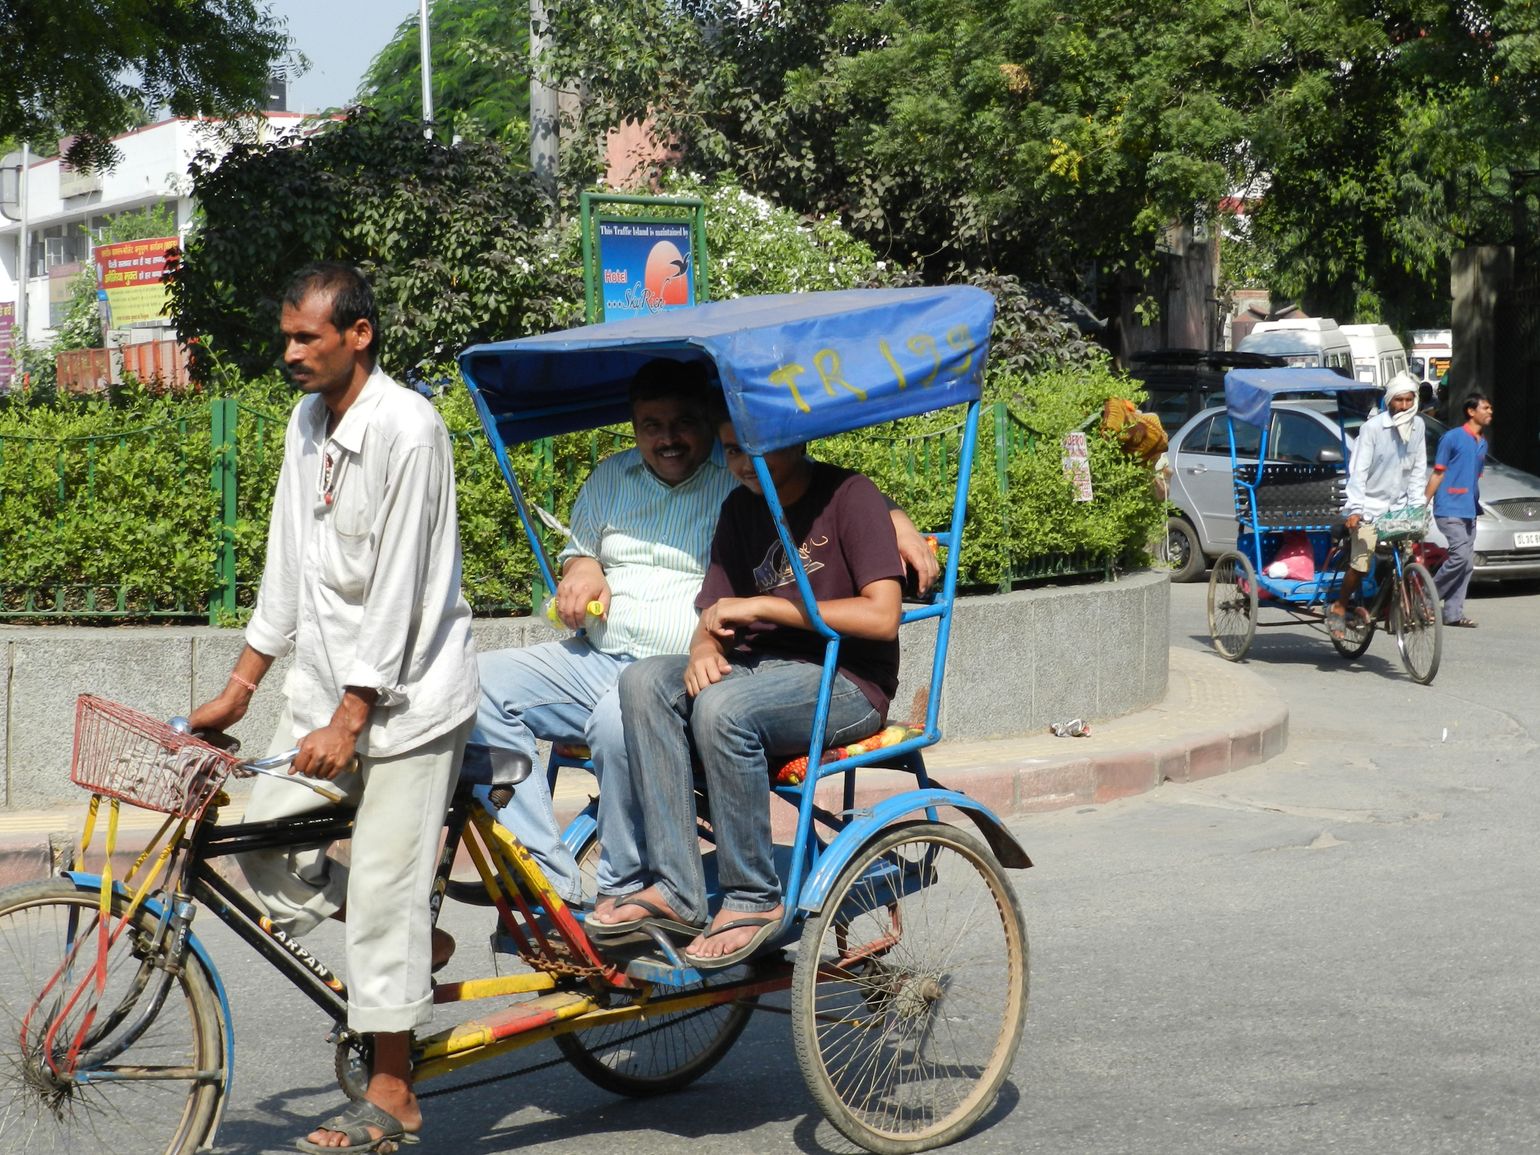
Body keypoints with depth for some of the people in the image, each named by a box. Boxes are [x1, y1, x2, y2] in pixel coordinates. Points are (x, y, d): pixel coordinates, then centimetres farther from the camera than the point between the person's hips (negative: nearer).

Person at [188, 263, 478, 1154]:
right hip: (326, 683, 8)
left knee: (385, 887, -3)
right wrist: (239, 690, 12)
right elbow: (289, 564, 13)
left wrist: (348, 724, -20)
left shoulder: (408, 429, -18)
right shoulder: (308, 421, 7)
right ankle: (414, 948, 25)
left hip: (405, 693, -8)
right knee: (267, 852, 3)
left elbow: (397, 588, -20)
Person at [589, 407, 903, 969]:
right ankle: (674, 889, -22)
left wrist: (760, 607, -17)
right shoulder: (742, 508, 14)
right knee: (644, 681, -20)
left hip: (848, 684, -7)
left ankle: (754, 899, -20)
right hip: (759, 669, 7)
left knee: (722, 707, -34)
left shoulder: (849, 496, -7)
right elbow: (716, 609, 11)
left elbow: (882, 616, -17)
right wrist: (704, 647, -14)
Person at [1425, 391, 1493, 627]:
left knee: (1465, 563, 4)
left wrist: (1477, 505, 19)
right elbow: (1438, 473, -5)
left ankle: (1453, 614, 7)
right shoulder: (1452, 438, -6)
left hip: (1469, 511, 8)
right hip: (1449, 509, -8)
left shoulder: (1482, 443, 16)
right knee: (1461, 556, -19)